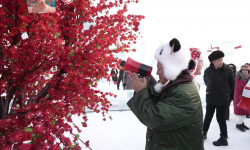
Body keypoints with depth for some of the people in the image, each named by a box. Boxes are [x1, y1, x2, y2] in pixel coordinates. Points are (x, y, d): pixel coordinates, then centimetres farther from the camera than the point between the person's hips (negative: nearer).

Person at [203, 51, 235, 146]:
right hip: (210, 98, 3)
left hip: (222, 99, -3)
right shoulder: (208, 70, -7)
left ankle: (224, 138, 19)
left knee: (220, 118, 3)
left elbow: (232, 83, 3)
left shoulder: (228, 70, -13)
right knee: (208, 116, 16)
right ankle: (204, 132, 34)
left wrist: (226, 93, 8)